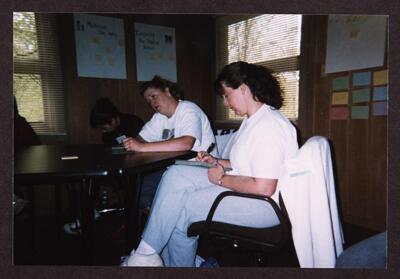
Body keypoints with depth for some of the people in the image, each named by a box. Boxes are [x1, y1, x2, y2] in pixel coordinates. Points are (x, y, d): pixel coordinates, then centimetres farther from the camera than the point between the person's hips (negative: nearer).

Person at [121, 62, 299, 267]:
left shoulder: (269, 125, -21)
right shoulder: (252, 119, 13)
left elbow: (264, 188, -26)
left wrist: (222, 179, -14)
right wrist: (218, 162, 6)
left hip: (264, 204, -10)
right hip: (240, 188, 10)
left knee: (182, 208, -13)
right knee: (176, 175, -6)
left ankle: (146, 256, 12)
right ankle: (147, 254, -3)